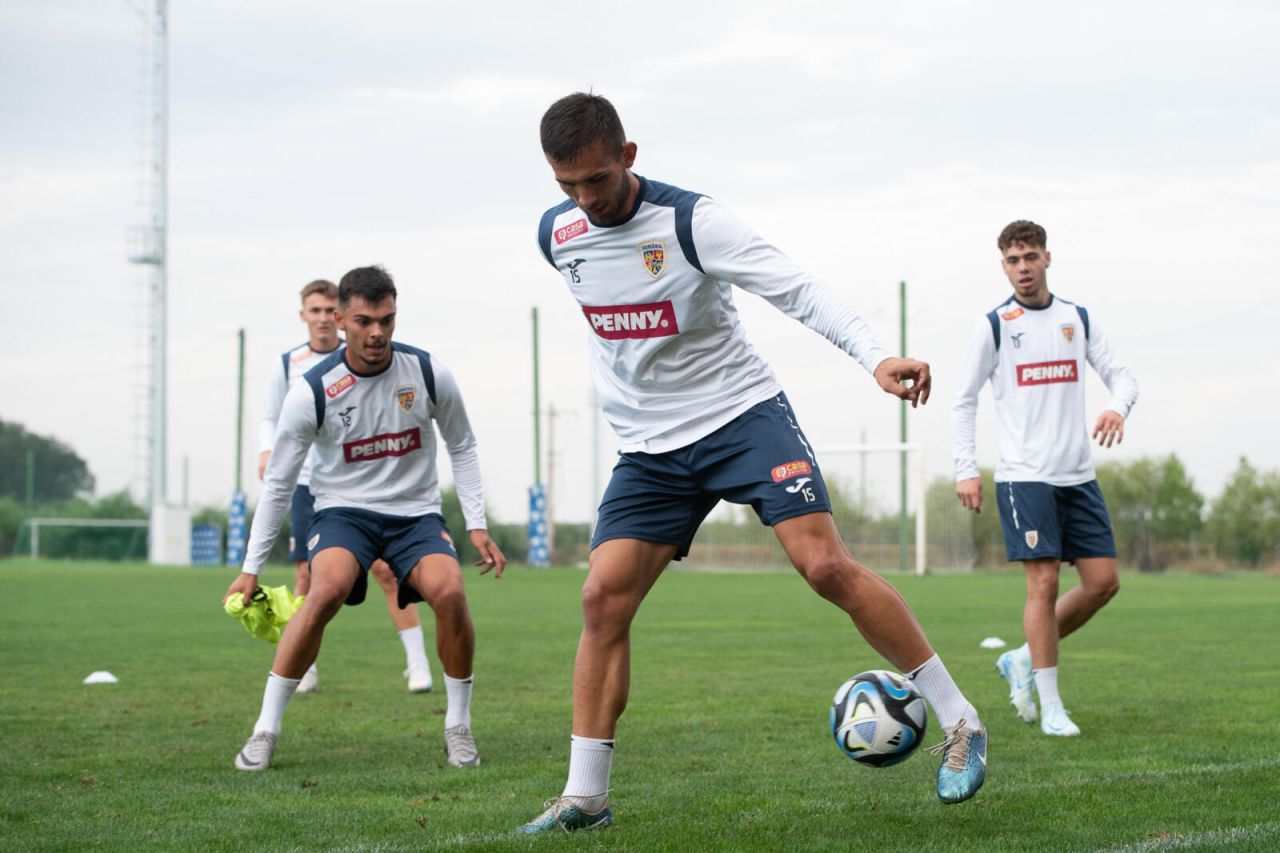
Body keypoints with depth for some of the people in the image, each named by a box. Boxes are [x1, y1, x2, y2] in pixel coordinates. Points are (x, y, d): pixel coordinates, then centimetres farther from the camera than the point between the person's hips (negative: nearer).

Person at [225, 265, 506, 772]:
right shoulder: (311, 392, -13)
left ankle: (458, 728, -5)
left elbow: (461, 447, 9)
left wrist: (477, 526, 2)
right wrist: (251, 568, -3)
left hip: (416, 512, 2)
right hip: (343, 510, -2)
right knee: (327, 589, -32)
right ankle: (265, 730, -20)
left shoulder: (429, 374, -8)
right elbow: (278, 484, -4)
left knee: (450, 592, -26)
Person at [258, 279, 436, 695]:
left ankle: (418, 664, -3)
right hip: (308, 484, 1)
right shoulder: (287, 364, 4)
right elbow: (270, 418, 10)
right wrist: (267, 450, -10)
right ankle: (303, 669, 10)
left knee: (387, 568, -8)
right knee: (306, 575, -3)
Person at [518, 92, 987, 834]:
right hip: (651, 449, 5)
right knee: (603, 598, -7)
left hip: (742, 416, -5)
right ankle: (585, 795, 2)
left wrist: (876, 358, -41)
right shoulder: (557, 235, 0)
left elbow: (798, 290, -27)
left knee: (825, 564, -20)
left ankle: (961, 723, -8)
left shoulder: (690, 222, -17)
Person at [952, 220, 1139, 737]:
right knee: (1044, 583, -10)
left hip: (1078, 475, 5)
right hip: (1024, 476, -5)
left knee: (1103, 581, 1)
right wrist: (966, 470, -7)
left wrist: (1118, 406, -14)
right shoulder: (994, 326, -1)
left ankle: (1023, 661, 18)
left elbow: (1120, 375, 10)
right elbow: (964, 401, 1)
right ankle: (1050, 706, -2)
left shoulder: (1078, 319, 11)